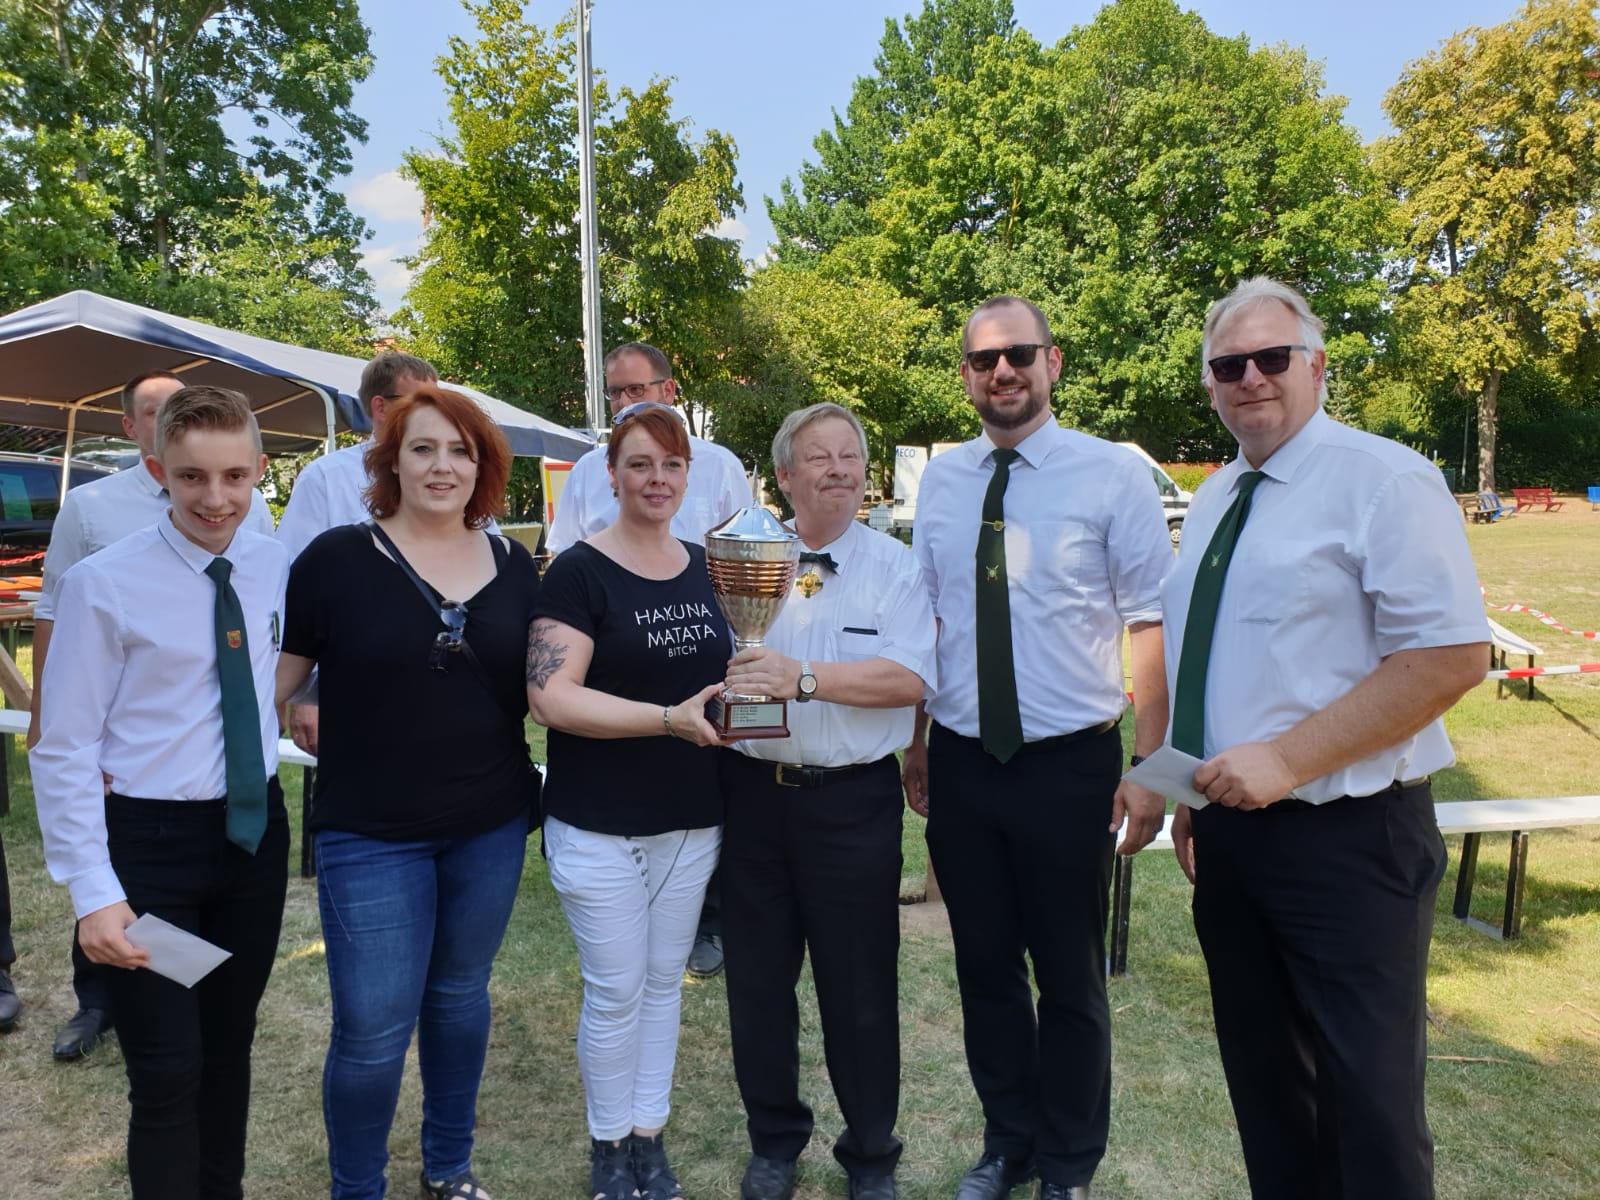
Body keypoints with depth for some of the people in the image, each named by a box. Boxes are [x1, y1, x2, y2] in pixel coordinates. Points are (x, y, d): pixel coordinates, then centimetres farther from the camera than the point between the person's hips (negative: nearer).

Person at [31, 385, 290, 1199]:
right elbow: (65, 750, -12)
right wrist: (94, 891, -15)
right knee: (167, 1075, 3)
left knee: (231, 1048, 19)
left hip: (255, 832, 4)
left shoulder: (277, 569, -2)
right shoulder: (104, 584, -14)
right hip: (149, 841, -4)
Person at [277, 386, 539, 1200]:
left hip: (491, 827, 4)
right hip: (371, 834, -3)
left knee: (460, 996, 19)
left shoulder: (512, 565, 3)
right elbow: (271, 680, -3)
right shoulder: (337, 557, -7)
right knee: (373, 1032, 2)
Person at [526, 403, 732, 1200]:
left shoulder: (704, 566, 6)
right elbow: (550, 697, -20)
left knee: (664, 982, 17)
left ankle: (649, 1134, 35)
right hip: (601, 826, -5)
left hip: (693, 820, 5)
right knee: (616, 993, 7)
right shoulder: (579, 572, -12)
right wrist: (671, 719, -28)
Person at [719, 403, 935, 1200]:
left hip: (853, 799, -2)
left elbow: (908, 679, -14)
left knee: (860, 987, 9)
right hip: (753, 793, 3)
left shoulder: (895, 567, -1)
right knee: (757, 979, 15)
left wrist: (805, 677, -22)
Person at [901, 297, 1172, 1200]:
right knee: (985, 967, 18)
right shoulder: (942, 480, 5)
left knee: (1070, 978, 14)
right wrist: (915, 741, 10)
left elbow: (1153, 624, -9)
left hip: (1069, 762, -3)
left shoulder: (1114, 474, -8)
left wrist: (1151, 766, -14)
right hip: (960, 761, 4)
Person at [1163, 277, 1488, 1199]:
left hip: (1346, 838, -7)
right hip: (1229, 833, 7)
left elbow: (1453, 656, -18)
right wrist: (1193, 790, 12)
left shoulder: (1383, 480, -10)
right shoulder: (1216, 500, 12)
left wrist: (1286, 760, -22)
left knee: (1369, 1098, 5)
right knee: (1261, 1071, 19)